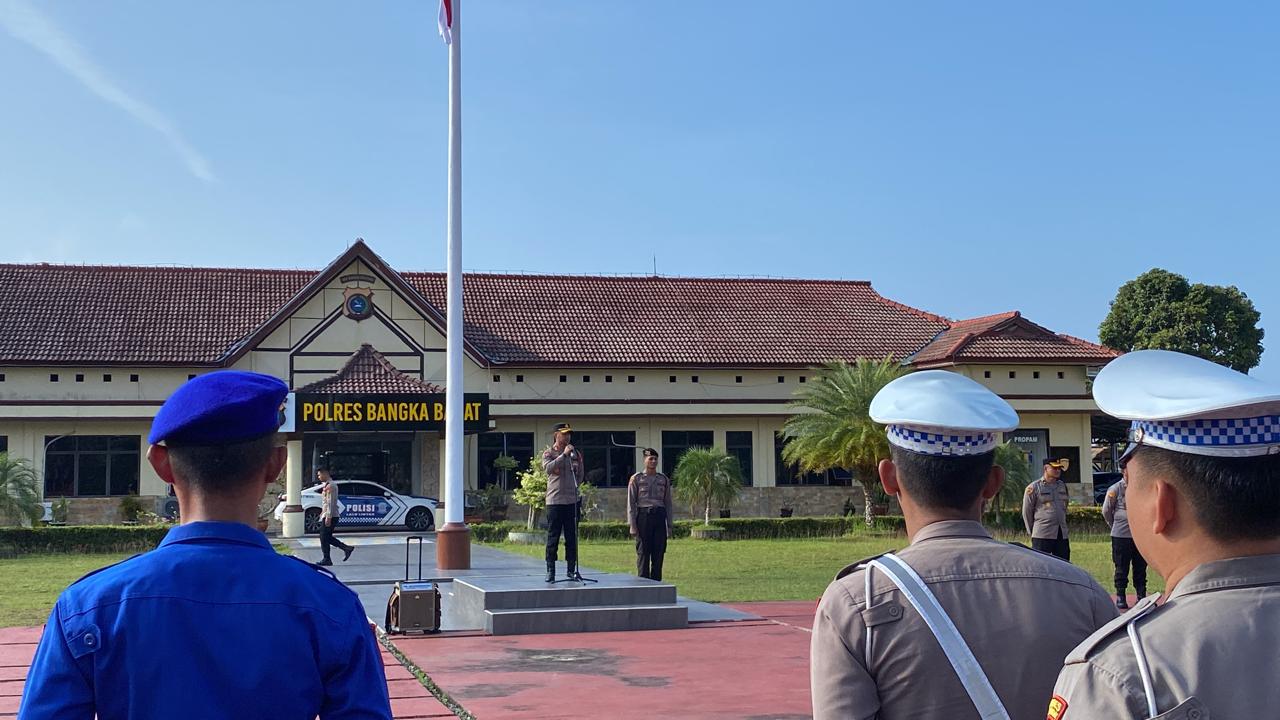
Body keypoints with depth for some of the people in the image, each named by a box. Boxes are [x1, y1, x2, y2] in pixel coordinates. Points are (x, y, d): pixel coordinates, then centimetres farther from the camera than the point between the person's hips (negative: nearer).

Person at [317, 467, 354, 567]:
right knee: (327, 537, 12)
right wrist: (323, 513, 23)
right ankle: (347, 548, 12)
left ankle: (326, 560, 1)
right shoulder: (327, 485, 17)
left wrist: (328, 517, -23)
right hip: (327, 515, 10)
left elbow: (331, 502, -21)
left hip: (330, 516, -10)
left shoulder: (331, 485, -15)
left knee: (324, 538, -4)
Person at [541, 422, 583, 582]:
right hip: (555, 501, -4)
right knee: (553, 537, -2)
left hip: (572, 500, 4)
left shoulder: (575, 453, 12)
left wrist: (573, 486, 7)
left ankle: (571, 569, 14)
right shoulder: (548, 453, 1)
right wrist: (564, 454, -20)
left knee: (572, 537, 6)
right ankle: (550, 571, 3)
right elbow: (548, 467, -19)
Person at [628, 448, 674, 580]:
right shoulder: (636, 479, 3)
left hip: (660, 517, 3)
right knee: (643, 554, -2)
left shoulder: (664, 479, 12)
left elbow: (668, 503, 14)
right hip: (643, 515, -3)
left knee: (658, 554, 3)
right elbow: (631, 503, 1)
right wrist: (632, 525, -6)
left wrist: (669, 525, 9)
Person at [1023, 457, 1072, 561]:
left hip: (1062, 535, 6)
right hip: (1042, 536, -6)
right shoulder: (1034, 488, -5)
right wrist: (1032, 532, 4)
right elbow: (1026, 512, 0)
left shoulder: (1062, 486, 12)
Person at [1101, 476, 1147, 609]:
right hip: (1121, 536, -3)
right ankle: (1120, 597, 12)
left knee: (1141, 568, 8)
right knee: (1122, 568, 4)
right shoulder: (1115, 489, -5)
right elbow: (1106, 511, 4)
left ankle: (1141, 596, 16)